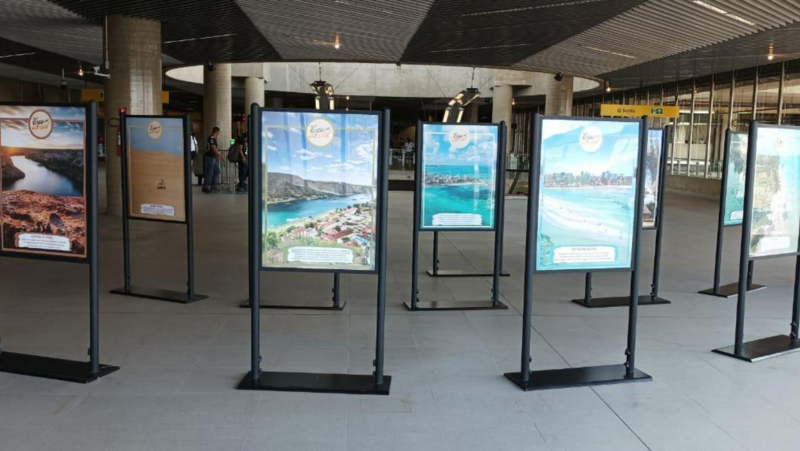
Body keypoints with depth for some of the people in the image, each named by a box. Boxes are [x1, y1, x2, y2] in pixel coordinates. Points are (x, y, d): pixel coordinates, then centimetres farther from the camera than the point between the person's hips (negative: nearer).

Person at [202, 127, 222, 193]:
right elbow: (213, 148, -20)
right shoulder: (211, 138, -16)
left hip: (213, 158, 10)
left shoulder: (214, 138, 14)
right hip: (210, 157, -10)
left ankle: (213, 186, 17)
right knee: (209, 173, -5)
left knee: (216, 171, 13)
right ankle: (205, 187, 2)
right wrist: (220, 155, -16)